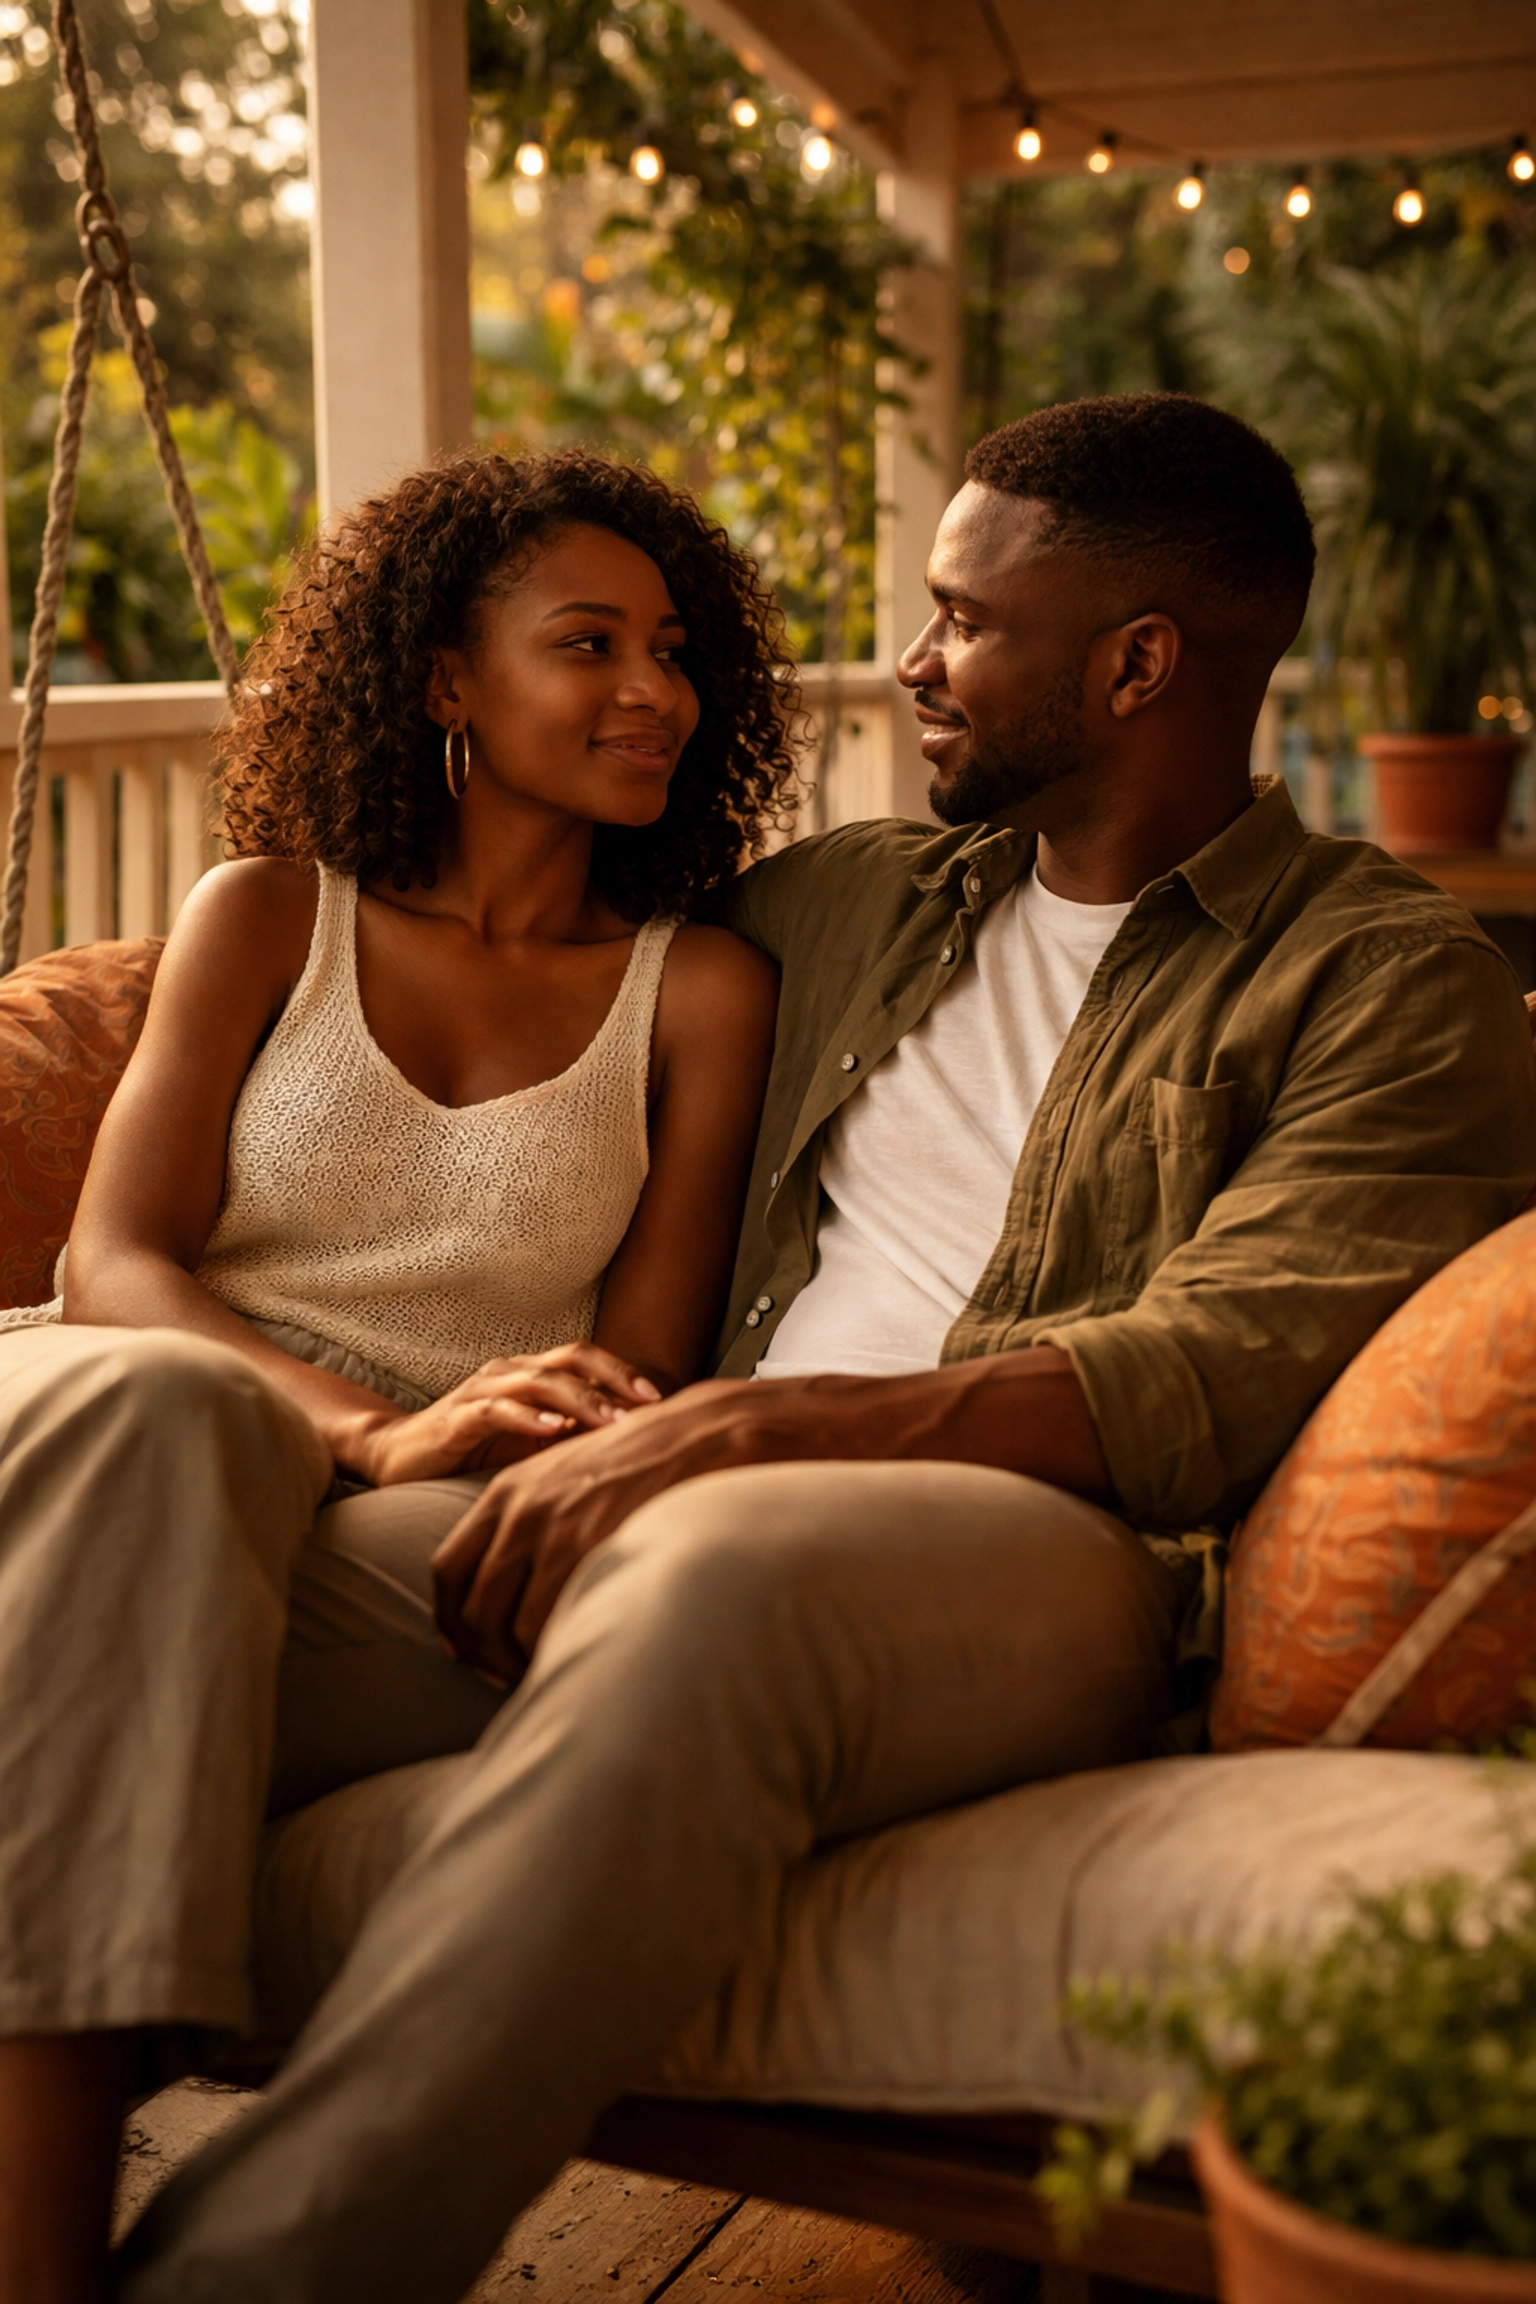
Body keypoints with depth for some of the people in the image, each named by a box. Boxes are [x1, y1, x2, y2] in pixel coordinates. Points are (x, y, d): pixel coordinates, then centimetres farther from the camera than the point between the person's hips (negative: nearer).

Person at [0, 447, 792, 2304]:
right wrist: (377, 1426, -18)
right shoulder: (266, 916, 14)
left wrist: (537, 1445, -19)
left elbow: (640, 1367, 7)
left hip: (433, 1530, 0)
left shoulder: (700, 990, 13)